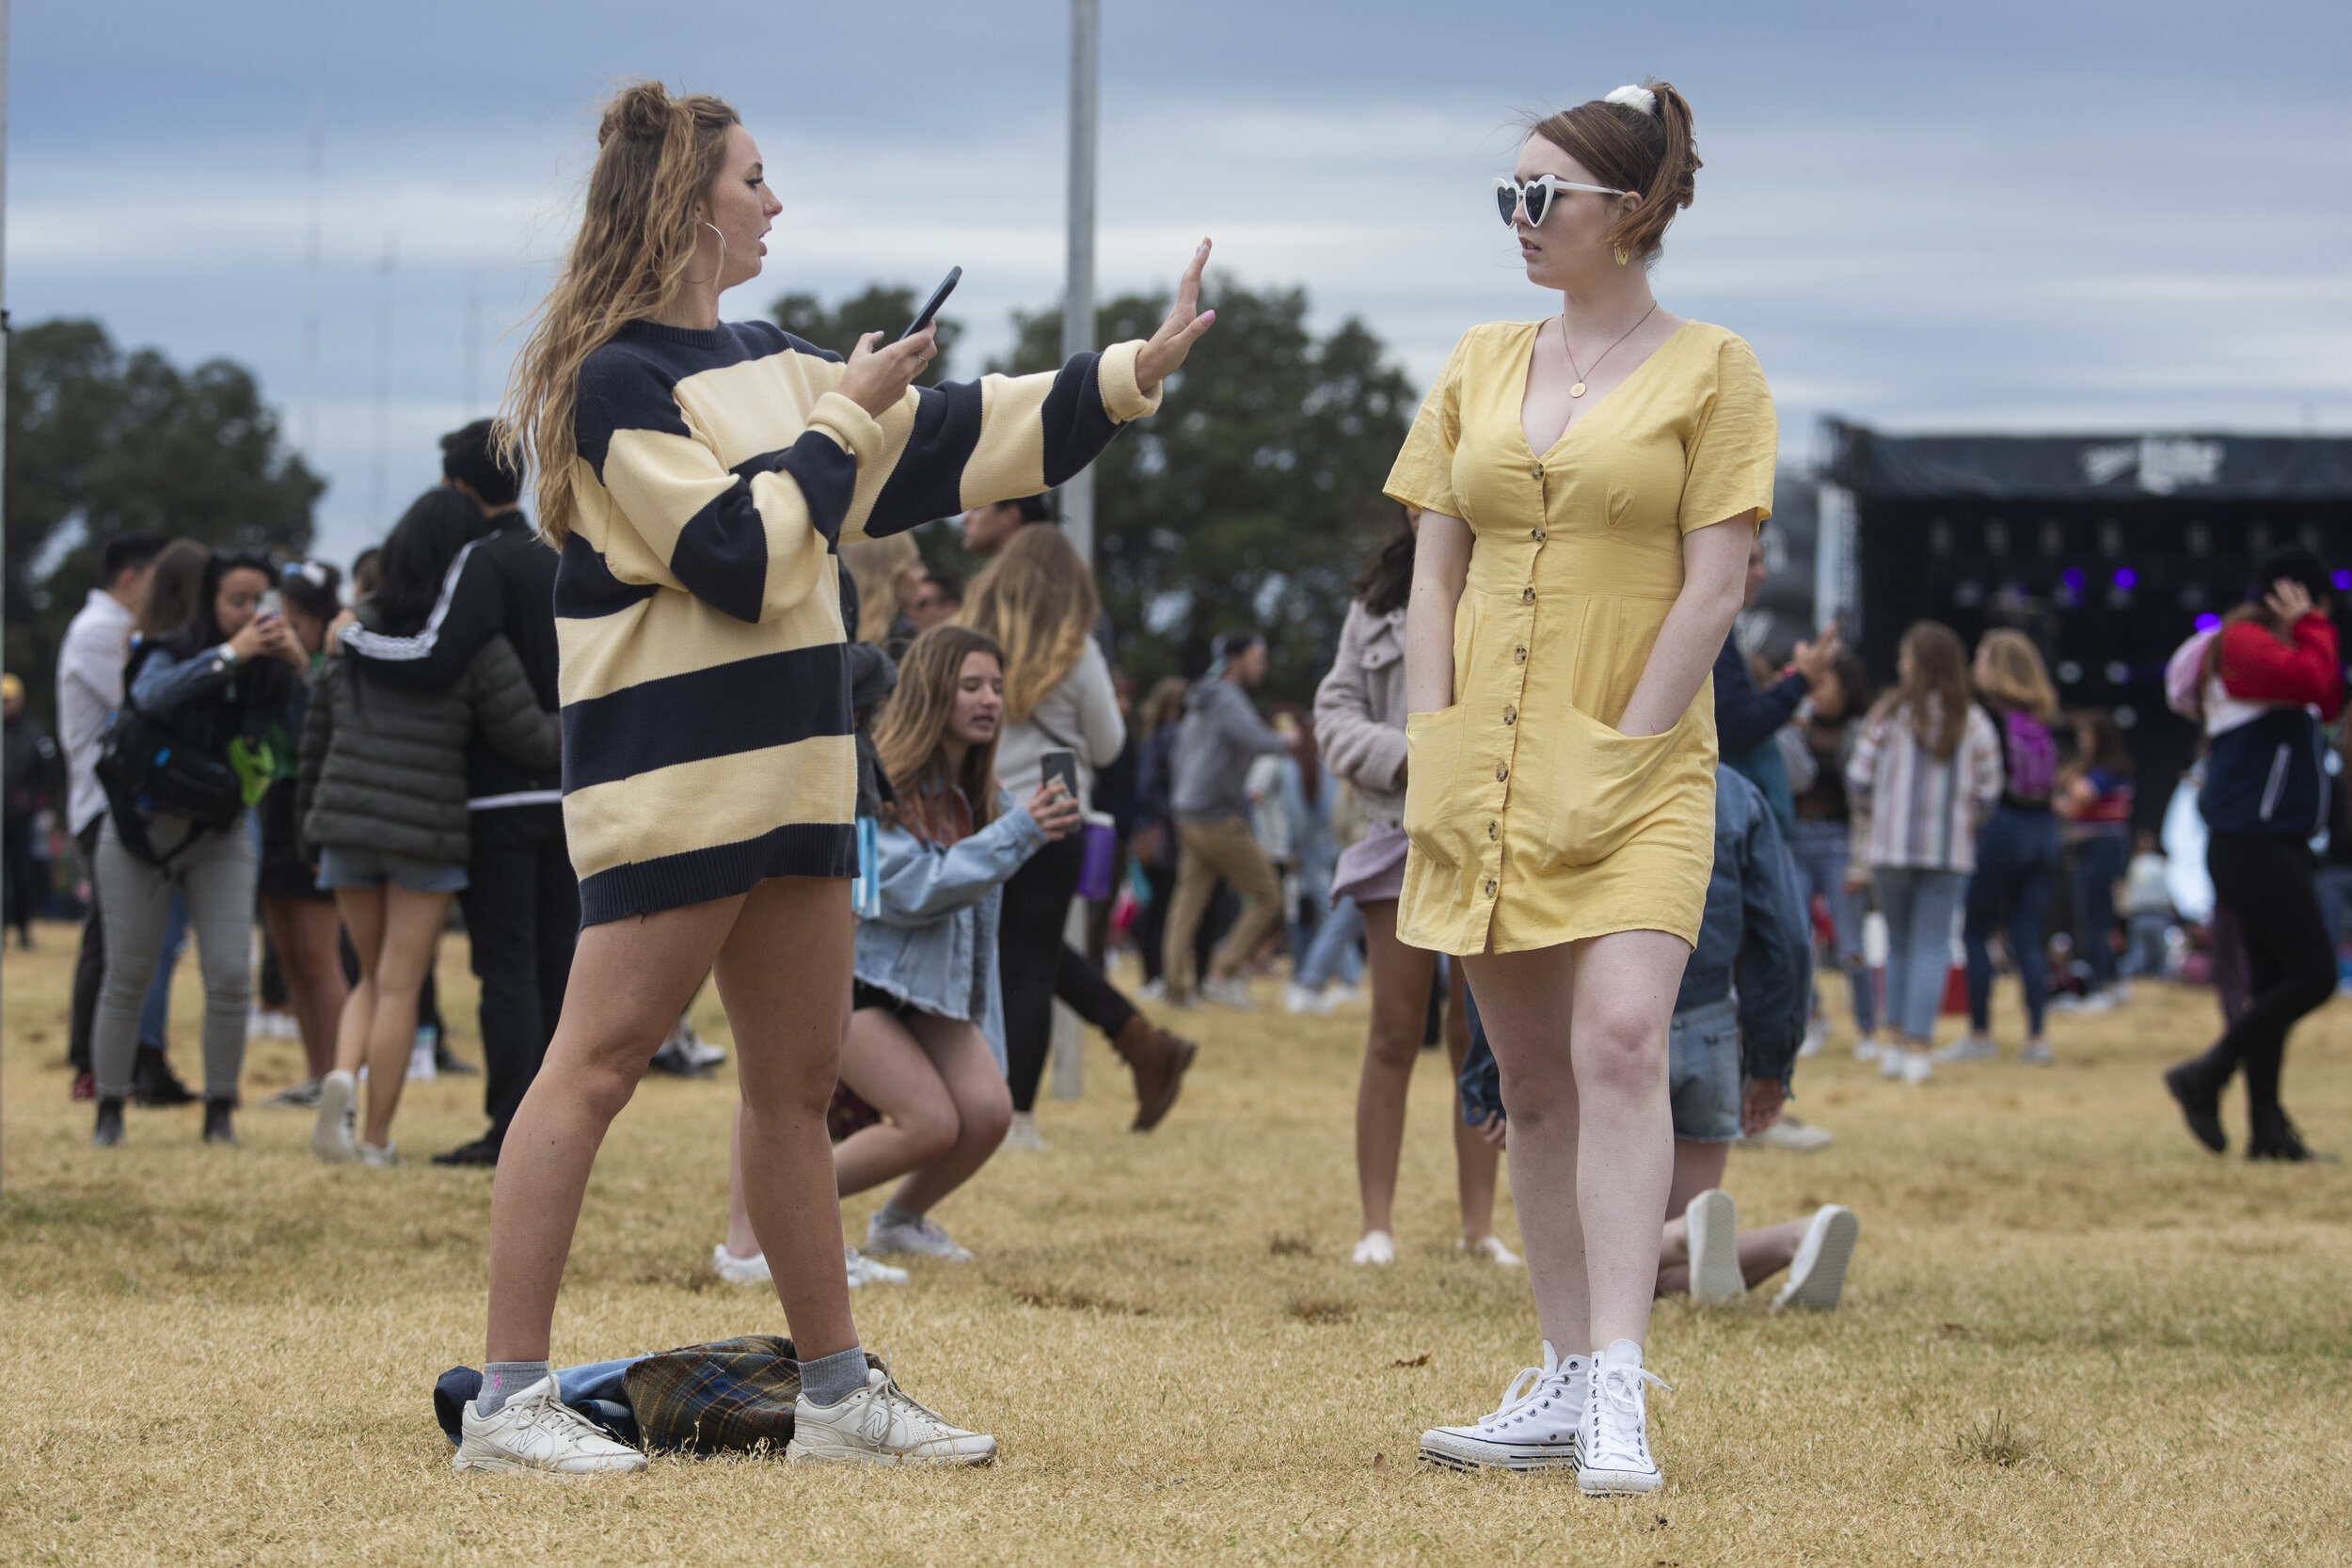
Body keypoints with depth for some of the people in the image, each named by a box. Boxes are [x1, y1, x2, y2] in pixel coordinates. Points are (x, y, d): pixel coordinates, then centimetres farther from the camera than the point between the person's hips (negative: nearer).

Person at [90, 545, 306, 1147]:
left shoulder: (267, 670, -6)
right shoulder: (171, 652, -15)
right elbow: (152, 694, -37)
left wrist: (301, 663, -32)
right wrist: (230, 653, -43)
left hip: (221, 836, 2)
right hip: (144, 828, -2)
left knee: (231, 977, -8)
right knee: (127, 977, 2)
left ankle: (220, 1113, 3)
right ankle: (109, 1113, 11)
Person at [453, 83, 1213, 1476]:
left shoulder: (763, 362, 15)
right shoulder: (615, 381, -12)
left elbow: (948, 445, 19)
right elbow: (744, 555, -18)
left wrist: (1142, 369, 18)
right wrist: (840, 419, -8)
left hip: (792, 771, 9)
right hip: (671, 775, -9)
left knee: (800, 1084, 11)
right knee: (594, 1070, -9)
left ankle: (838, 1389, 17)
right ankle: (510, 1400, -9)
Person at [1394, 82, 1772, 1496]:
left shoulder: (1709, 369, -2)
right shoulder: (1481, 366, 12)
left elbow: (1713, 589, -8)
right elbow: (1434, 577, 12)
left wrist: (1616, 758, -14)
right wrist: (1435, 755, 0)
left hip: (1635, 768, -5)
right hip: (1485, 771, 5)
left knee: (1621, 1042, -20)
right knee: (1532, 1078, 8)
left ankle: (1621, 1397, -25)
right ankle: (1570, 1375, 17)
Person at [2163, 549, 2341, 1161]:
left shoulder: (2266, 646, 19)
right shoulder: (2243, 641, -11)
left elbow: (2328, 702, 20)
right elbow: (2310, 680, -27)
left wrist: (2314, 630, 12)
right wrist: (2310, 627, -10)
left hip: (2278, 846, 11)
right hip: (2251, 847, -11)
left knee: (2275, 985, 9)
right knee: (2313, 974, -13)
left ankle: (2267, 1127, 10)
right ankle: (2206, 1077, -6)